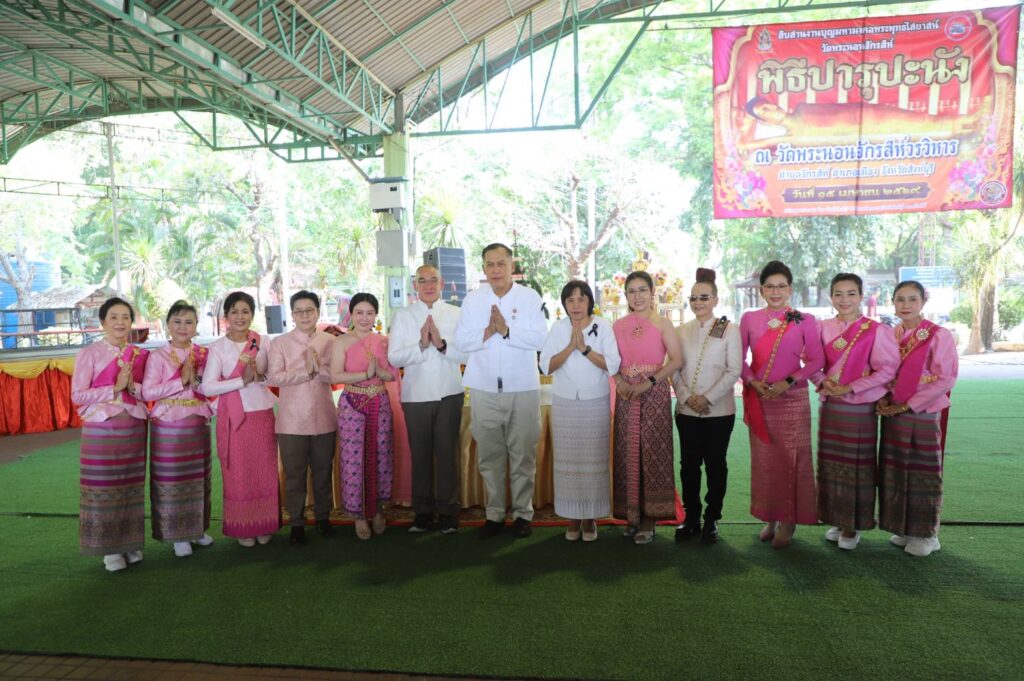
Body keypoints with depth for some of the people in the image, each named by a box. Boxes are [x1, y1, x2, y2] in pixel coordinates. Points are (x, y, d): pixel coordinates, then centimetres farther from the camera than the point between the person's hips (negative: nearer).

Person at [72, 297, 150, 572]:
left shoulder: (141, 355, 6)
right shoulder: (89, 353, -4)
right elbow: (77, 395, -9)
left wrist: (132, 386, -12)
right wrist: (115, 387, -15)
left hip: (134, 428, 3)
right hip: (100, 429, -3)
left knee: (132, 487, 9)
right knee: (103, 489, 1)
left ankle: (130, 543, 21)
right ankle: (110, 549, 11)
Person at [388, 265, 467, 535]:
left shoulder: (456, 314, 3)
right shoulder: (403, 316, 4)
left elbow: (466, 353, -4)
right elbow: (394, 358, -4)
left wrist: (442, 344, -18)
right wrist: (421, 345, -16)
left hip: (449, 394, 0)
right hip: (416, 396, 1)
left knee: (447, 453, 6)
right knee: (420, 454, 9)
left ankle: (448, 511, 19)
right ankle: (423, 512, 22)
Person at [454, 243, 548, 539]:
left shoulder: (530, 297, 0)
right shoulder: (472, 299, 6)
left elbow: (540, 339, -8)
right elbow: (461, 342, 0)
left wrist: (507, 330, -18)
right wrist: (487, 332, -16)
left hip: (523, 389, -1)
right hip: (484, 389, 2)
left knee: (522, 456, 6)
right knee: (489, 456, 9)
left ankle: (523, 512, 20)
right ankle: (494, 513, 21)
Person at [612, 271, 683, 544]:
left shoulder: (662, 324, 0)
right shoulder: (618, 326, 9)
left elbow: (676, 360, -8)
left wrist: (649, 382, -16)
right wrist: (620, 381, -8)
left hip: (655, 393, -3)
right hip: (626, 395, 3)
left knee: (653, 451, -3)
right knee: (628, 452, 3)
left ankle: (650, 517, 5)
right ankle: (632, 514, 13)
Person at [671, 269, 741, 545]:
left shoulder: (729, 330, -2)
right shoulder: (681, 331, 7)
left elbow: (734, 371, -7)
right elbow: (674, 369, 5)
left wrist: (708, 398, -14)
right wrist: (686, 396, -10)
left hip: (719, 411, -3)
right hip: (686, 411, 3)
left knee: (715, 465, 7)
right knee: (689, 464, 8)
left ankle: (712, 519, 18)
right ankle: (691, 517, 20)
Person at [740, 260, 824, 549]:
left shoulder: (804, 320, 0)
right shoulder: (749, 319, 5)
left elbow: (817, 359, -1)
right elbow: (740, 358, 7)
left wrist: (789, 382, -13)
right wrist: (753, 382, -10)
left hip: (792, 398, -2)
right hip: (759, 399, 2)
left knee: (791, 459, 2)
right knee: (763, 459, 6)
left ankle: (788, 521, 13)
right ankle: (769, 517, 19)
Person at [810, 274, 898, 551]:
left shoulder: (875, 331, -9)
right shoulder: (823, 328, 4)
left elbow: (887, 369, -10)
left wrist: (851, 388, -15)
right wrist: (823, 382, -9)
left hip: (860, 409, -4)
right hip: (830, 406, 4)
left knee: (857, 466, 5)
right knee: (830, 464, 10)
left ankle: (853, 527, 18)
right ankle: (837, 521, 25)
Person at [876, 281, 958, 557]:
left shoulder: (939, 336, -9)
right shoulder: (889, 335, 6)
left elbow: (946, 379, -13)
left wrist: (906, 405, -14)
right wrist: (882, 399, -7)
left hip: (924, 415, -5)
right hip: (893, 414, 5)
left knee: (923, 473, 4)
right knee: (895, 471, 10)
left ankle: (926, 534, 18)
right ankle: (904, 528, 24)